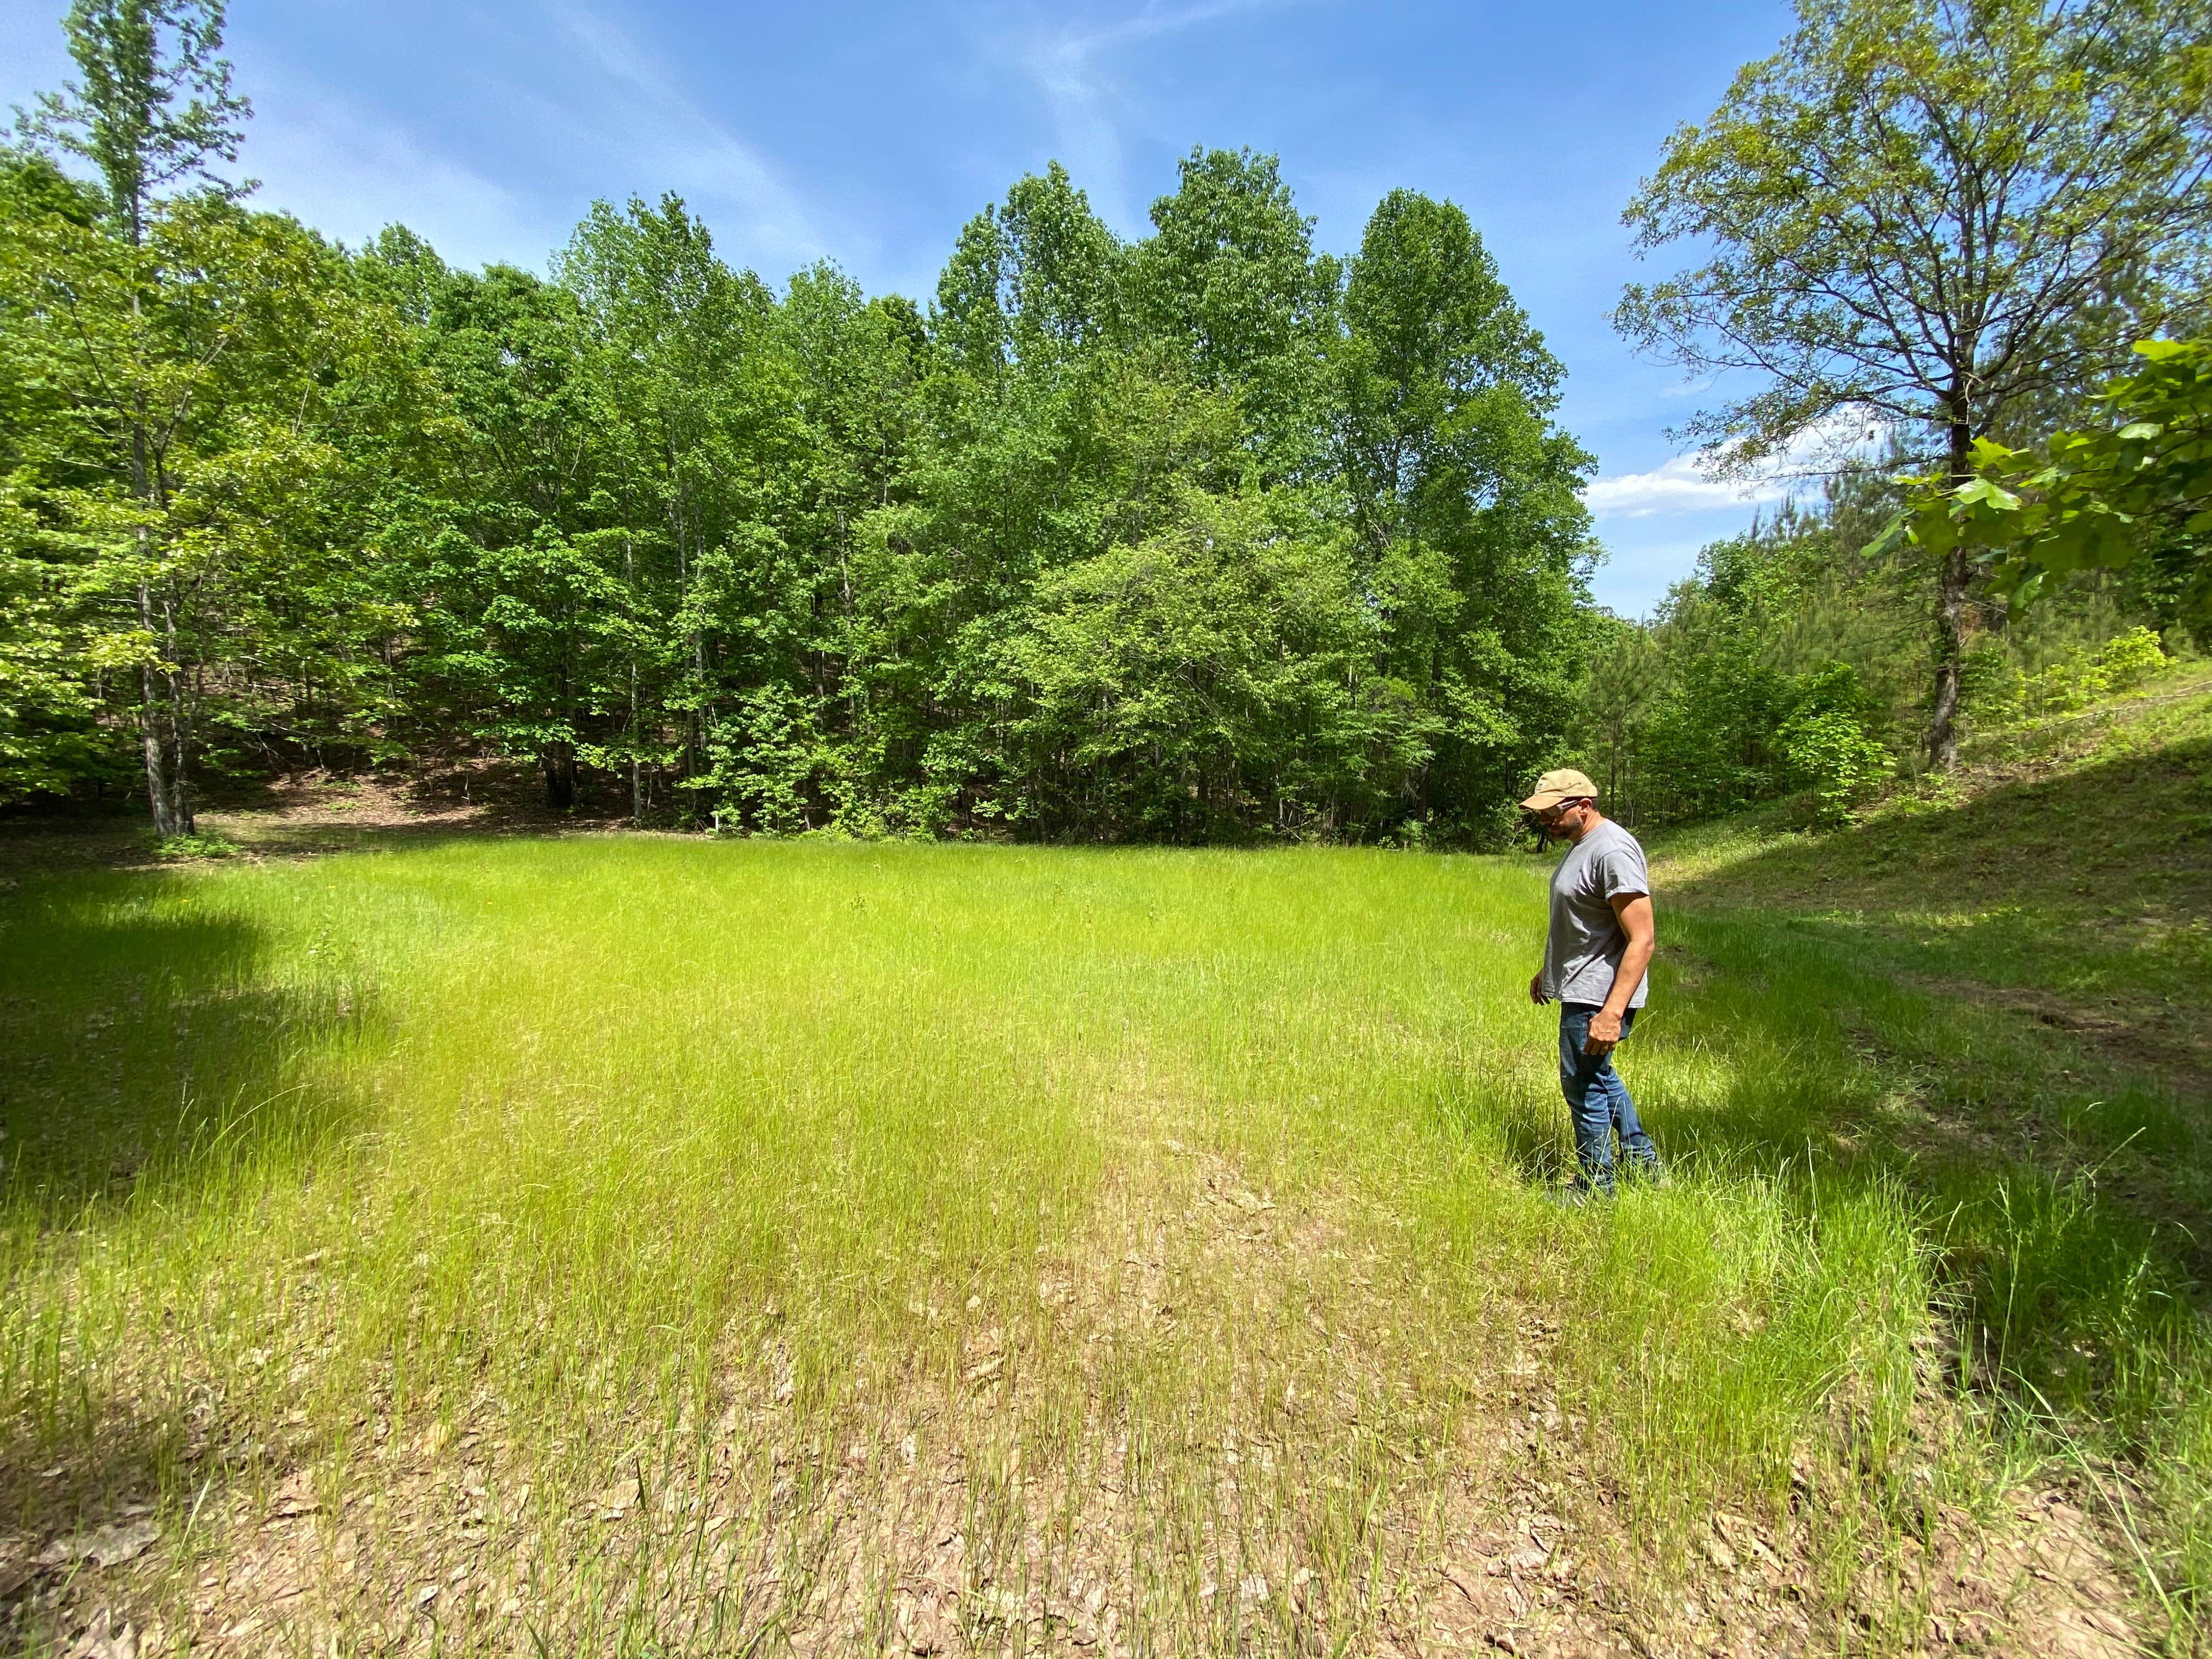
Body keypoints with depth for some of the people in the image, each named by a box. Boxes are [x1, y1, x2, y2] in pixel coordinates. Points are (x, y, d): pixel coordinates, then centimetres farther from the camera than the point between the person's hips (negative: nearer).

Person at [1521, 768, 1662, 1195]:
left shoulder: (1612, 852, -23)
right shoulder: (1581, 845, 9)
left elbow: (1642, 939, -26)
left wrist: (1612, 1013, -30)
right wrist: (1548, 972, 29)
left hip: (1597, 996, -10)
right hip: (1581, 988, 10)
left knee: (1584, 1084, 3)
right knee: (1598, 1075, 24)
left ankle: (1595, 1189, 20)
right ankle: (1641, 1158, 41)